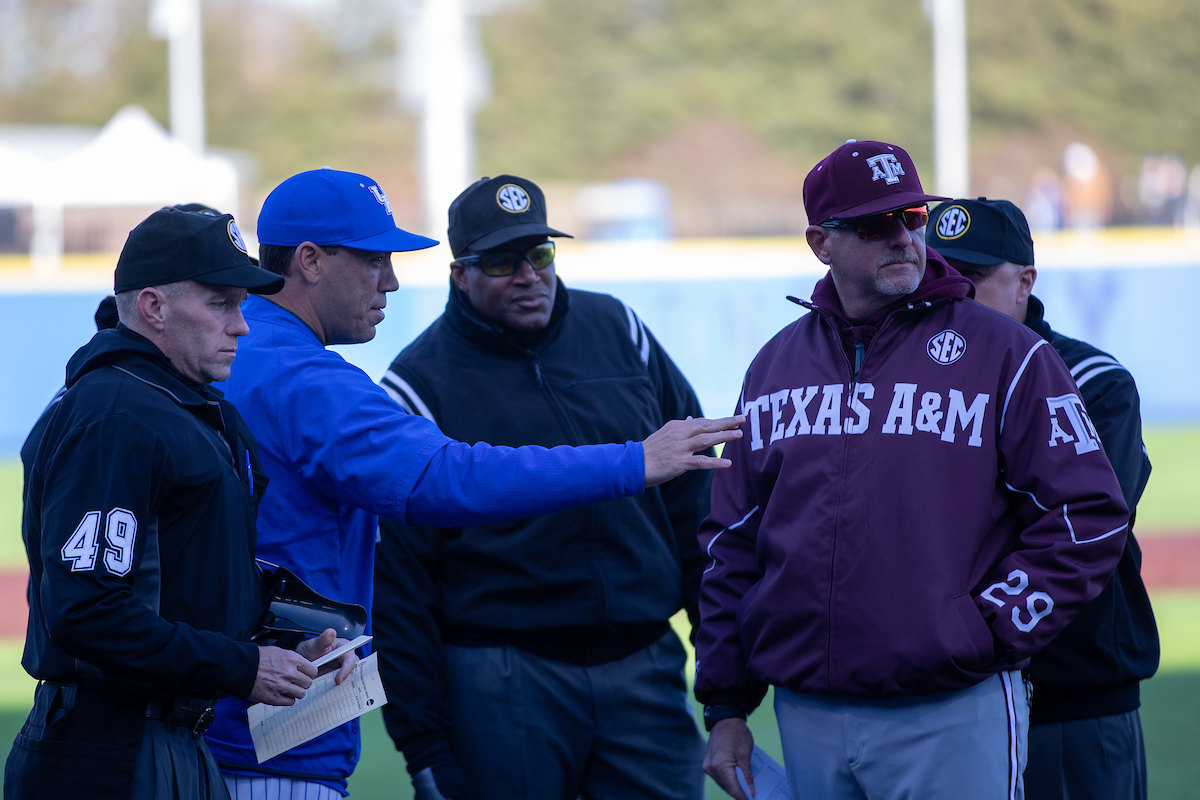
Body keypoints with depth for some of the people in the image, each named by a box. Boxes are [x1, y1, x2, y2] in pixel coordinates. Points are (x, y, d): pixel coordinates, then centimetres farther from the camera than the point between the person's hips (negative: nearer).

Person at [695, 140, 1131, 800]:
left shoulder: (1004, 355, -1)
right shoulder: (776, 366, 13)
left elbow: (1089, 518, -4)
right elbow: (731, 543, 16)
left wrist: (990, 629, -9)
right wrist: (725, 708, 11)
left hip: (953, 717, -4)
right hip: (807, 719, 4)